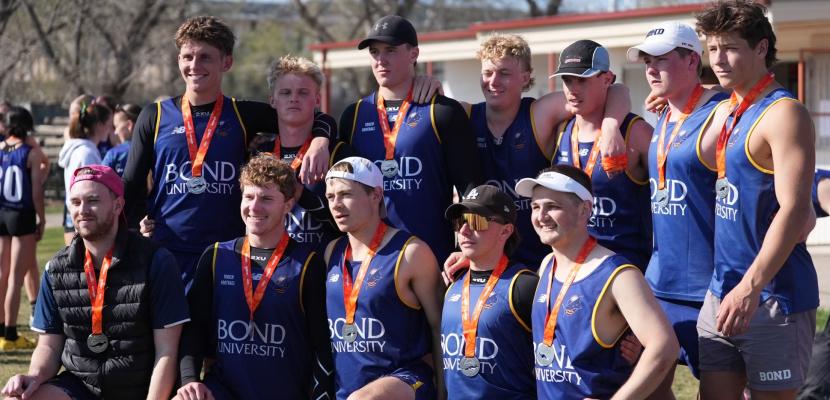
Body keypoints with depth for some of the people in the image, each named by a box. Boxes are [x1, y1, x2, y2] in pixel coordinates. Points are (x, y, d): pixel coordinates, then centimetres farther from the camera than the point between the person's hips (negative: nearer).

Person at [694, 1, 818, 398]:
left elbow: (794, 210, -21)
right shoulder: (724, 113, 12)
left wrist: (751, 287, -27)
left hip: (773, 293, -8)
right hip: (721, 291, 8)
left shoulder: (783, 113, -12)